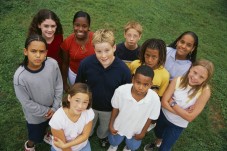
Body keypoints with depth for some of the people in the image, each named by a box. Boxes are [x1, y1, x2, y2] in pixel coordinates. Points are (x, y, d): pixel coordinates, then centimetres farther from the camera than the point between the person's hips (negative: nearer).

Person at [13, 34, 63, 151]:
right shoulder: (20, 76, -31)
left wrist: (55, 107, -8)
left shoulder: (53, 64, -25)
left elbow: (59, 87, -10)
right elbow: (27, 103, -19)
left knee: (49, 128, 32)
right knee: (36, 137, 23)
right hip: (35, 115, -3)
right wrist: (46, 111, -12)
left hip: (53, 108, 3)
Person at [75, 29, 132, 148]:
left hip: (110, 109, 0)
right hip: (89, 105, 0)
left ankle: (102, 136, 69)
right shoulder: (86, 63, -28)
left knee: (105, 127, 33)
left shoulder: (123, 69, -29)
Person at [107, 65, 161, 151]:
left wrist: (143, 132, -1)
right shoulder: (120, 91, -36)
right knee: (113, 142, 29)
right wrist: (111, 125, -3)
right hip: (119, 126, 0)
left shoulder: (154, 99, -35)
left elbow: (150, 118, -15)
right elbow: (115, 108, -15)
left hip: (136, 130, 1)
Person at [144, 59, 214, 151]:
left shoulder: (205, 91, -28)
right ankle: (157, 142, 67)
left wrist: (172, 103, -24)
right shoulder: (178, 80, -23)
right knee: (158, 133, 32)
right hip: (163, 115, 3)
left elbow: (190, 117, -26)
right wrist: (182, 112, -28)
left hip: (178, 125, -2)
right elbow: (164, 102, -21)